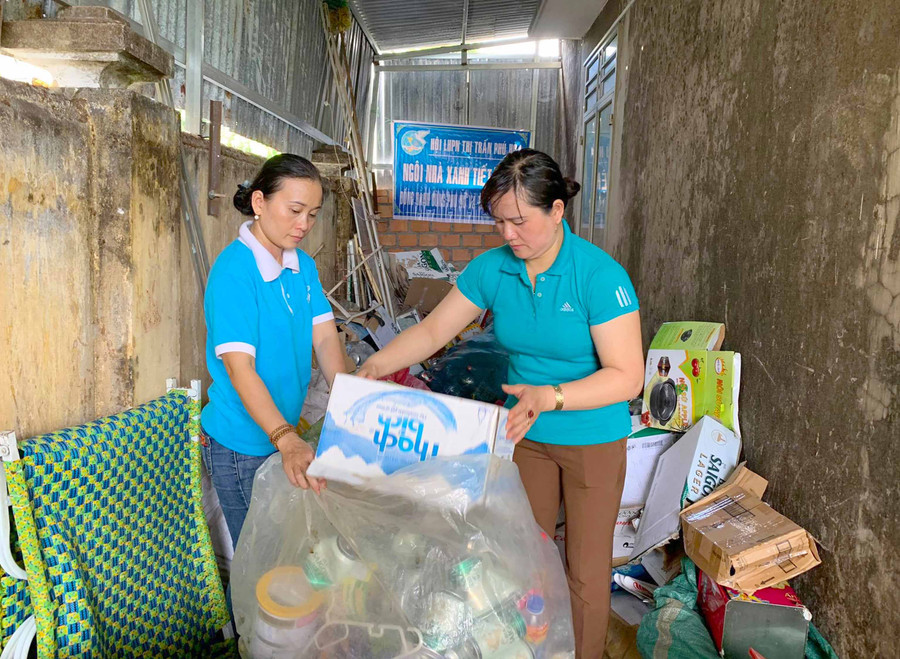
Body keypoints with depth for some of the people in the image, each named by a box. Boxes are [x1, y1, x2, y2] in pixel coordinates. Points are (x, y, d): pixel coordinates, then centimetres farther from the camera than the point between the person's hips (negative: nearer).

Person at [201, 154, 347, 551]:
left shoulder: (304, 266, 2)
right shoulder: (234, 269, -21)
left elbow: (325, 338, -4)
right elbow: (240, 368, -27)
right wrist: (287, 440, -37)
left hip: (285, 431, 7)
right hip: (242, 444, -7)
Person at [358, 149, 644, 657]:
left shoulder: (599, 274, -22)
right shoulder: (493, 268, -7)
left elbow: (627, 376, -24)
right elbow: (433, 330, -4)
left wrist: (549, 396, -37)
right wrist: (377, 365, -21)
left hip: (593, 439, -4)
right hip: (526, 433, 4)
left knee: (586, 572, 9)